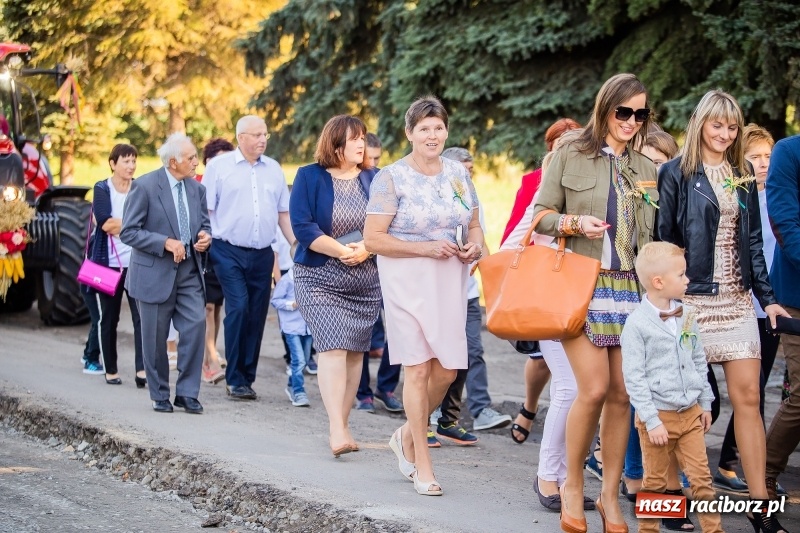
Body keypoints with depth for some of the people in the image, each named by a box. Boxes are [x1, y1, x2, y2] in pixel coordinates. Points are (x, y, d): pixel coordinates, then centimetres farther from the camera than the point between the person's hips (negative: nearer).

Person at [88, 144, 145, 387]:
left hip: (137, 263, 0)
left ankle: (142, 369, -15)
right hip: (109, 263, 0)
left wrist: (117, 225, -9)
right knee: (108, 319, 8)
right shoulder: (102, 189, 2)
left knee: (142, 316, -12)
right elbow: (105, 223, -11)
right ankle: (110, 370, 19)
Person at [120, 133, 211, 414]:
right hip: (155, 272, -4)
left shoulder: (197, 189, 7)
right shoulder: (144, 186, -11)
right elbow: (129, 232, -13)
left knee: (196, 325, -9)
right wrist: (166, 243, -21)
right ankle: (159, 395, 20)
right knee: (155, 337, 5)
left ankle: (187, 392, 1)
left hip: (189, 271, 4)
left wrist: (205, 236, -5)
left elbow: (204, 223, 19)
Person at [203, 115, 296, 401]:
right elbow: (205, 210, -1)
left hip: (262, 254, 4)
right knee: (238, 308, -15)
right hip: (229, 251, -4)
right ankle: (235, 379, -7)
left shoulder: (274, 169, 13)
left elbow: (283, 213, 17)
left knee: (257, 316, 5)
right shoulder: (219, 166, 1)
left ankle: (247, 378, 14)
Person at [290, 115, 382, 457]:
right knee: (333, 347, -16)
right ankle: (337, 430, -22)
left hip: (366, 281, 4)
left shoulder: (373, 179, 7)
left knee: (355, 351, 4)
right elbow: (303, 227, -10)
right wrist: (342, 251, -16)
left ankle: (344, 425, 13)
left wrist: (366, 249, -16)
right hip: (320, 278, -4)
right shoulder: (310, 177, -2)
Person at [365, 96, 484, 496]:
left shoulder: (458, 173, 9)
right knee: (418, 368, -4)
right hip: (408, 282, -5)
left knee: (446, 370, 4)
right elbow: (373, 238, -10)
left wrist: (476, 245, -3)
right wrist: (426, 248, -18)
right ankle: (422, 463, 6)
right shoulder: (392, 177, -7)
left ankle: (407, 436, 29)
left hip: (450, 282, 5)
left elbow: (474, 224, 20)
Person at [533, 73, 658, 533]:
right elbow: (541, 215, 3)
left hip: (630, 287, 4)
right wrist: (575, 223, -15)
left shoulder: (647, 169, 14)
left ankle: (611, 494, 12)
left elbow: (650, 235, 16)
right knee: (594, 389, -14)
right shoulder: (570, 156, 3)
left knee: (621, 395, 1)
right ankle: (573, 485, 5)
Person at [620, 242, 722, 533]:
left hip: (690, 412, 5)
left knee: (702, 478, 6)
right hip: (658, 416, -5)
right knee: (655, 482, 7)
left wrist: (705, 403, 15)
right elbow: (633, 377, -13)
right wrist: (651, 421, -15)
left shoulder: (687, 316, 5)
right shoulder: (637, 324, -13)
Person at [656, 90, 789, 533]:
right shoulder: (676, 174, -2)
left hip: (736, 298, 4)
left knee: (748, 396, -1)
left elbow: (752, 241, 14)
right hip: (691, 297, -4)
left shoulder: (742, 176, 13)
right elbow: (662, 239, -3)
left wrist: (767, 297, 8)